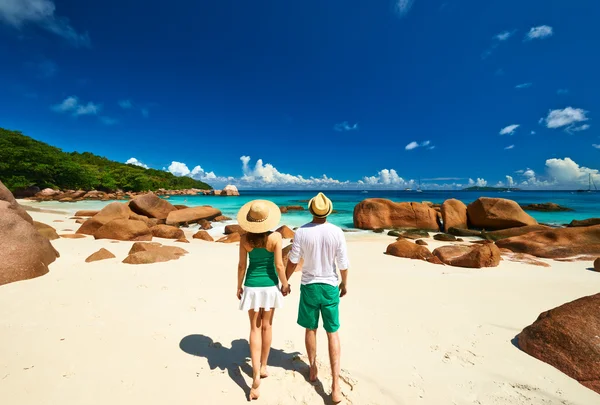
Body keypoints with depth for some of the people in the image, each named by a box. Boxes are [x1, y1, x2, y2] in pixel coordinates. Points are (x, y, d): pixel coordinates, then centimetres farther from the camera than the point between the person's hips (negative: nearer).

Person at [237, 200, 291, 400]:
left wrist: (239, 286, 11)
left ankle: (256, 375, 5)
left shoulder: (245, 238, -9)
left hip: (252, 286, 1)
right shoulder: (275, 237, -15)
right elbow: (279, 265, -13)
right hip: (270, 285, 0)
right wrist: (285, 284, 2)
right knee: (267, 326, 18)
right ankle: (263, 367, 34)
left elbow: (242, 265, -4)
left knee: (255, 328, 12)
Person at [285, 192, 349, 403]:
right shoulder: (336, 232, -13)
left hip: (309, 286, 0)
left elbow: (292, 261, -9)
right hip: (330, 287, 0)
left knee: (310, 329, 20)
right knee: (333, 333, 12)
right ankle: (335, 385, 14)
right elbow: (343, 263, -7)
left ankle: (313, 369, 40)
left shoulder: (302, 232, -14)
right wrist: (344, 283, 11)